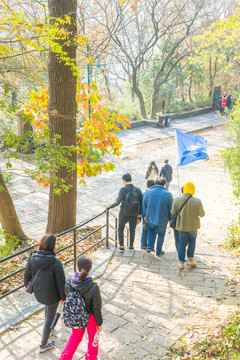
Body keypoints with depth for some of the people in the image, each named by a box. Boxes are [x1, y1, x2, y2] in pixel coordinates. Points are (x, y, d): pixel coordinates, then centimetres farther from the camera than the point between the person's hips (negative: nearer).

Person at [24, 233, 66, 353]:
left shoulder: (32, 258, -19)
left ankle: (48, 325, 61)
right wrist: (63, 297, -3)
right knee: (50, 317, 19)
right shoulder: (56, 263, -32)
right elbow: (61, 282, -21)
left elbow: (27, 276, -5)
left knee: (48, 305, 37)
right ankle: (43, 344, 36)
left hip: (38, 293, 5)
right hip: (52, 296, -5)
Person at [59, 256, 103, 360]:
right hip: (90, 316, -3)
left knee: (76, 336, 31)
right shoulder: (93, 288, -34)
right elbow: (97, 308, -21)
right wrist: (99, 323, -3)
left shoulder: (69, 282, -24)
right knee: (93, 336, 28)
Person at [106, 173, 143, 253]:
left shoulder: (123, 190, -14)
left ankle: (121, 246, 8)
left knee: (121, 229, 17)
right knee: (132, 229, 23)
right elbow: (141, 202, 1)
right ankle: (131, 246, 28)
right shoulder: (137, 190, -3)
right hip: (134, 214, 3)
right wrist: (140, 212, 15)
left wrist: (109, 207, -11)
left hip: (124, 213, -2)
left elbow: (117, 202, -23)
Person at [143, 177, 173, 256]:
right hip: (163, 220, -2)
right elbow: (171, 208, -7)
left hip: (151, 218, 2)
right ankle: (158, 251, 32)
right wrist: (170, 219, 8)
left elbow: (144, 206, 1)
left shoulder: (148, 193, -9)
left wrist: (145, 215, 16)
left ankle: (150, 247, 22)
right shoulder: (168, 194, -14)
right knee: (161, 235, 19)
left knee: (151, 230, 31)